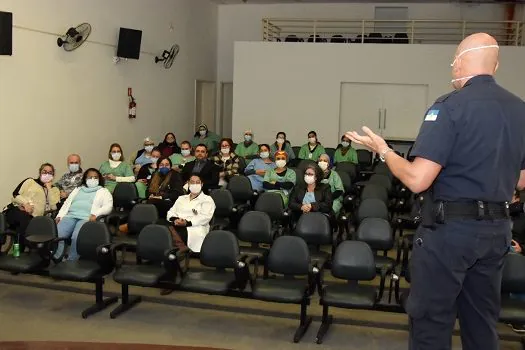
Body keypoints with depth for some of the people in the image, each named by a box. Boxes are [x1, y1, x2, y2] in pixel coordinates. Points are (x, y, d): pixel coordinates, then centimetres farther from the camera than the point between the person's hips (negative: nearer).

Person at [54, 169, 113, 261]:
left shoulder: (103, 191, 20)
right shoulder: (77, 189, 32)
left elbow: (108, 206, 4)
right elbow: (67, 203, 23)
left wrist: (95, 214, -14)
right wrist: (59, 216, 5)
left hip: (87, 218, -4)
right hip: (71, 216, 4)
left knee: (76, 237, -33)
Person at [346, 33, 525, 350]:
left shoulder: (450, 106, -15)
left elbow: (417, 180, -22)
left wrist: (384, 150, -6)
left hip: (449, 228, -7)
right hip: (497, 229, 7)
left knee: (431, 322, 7)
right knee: (483, 322, 19)